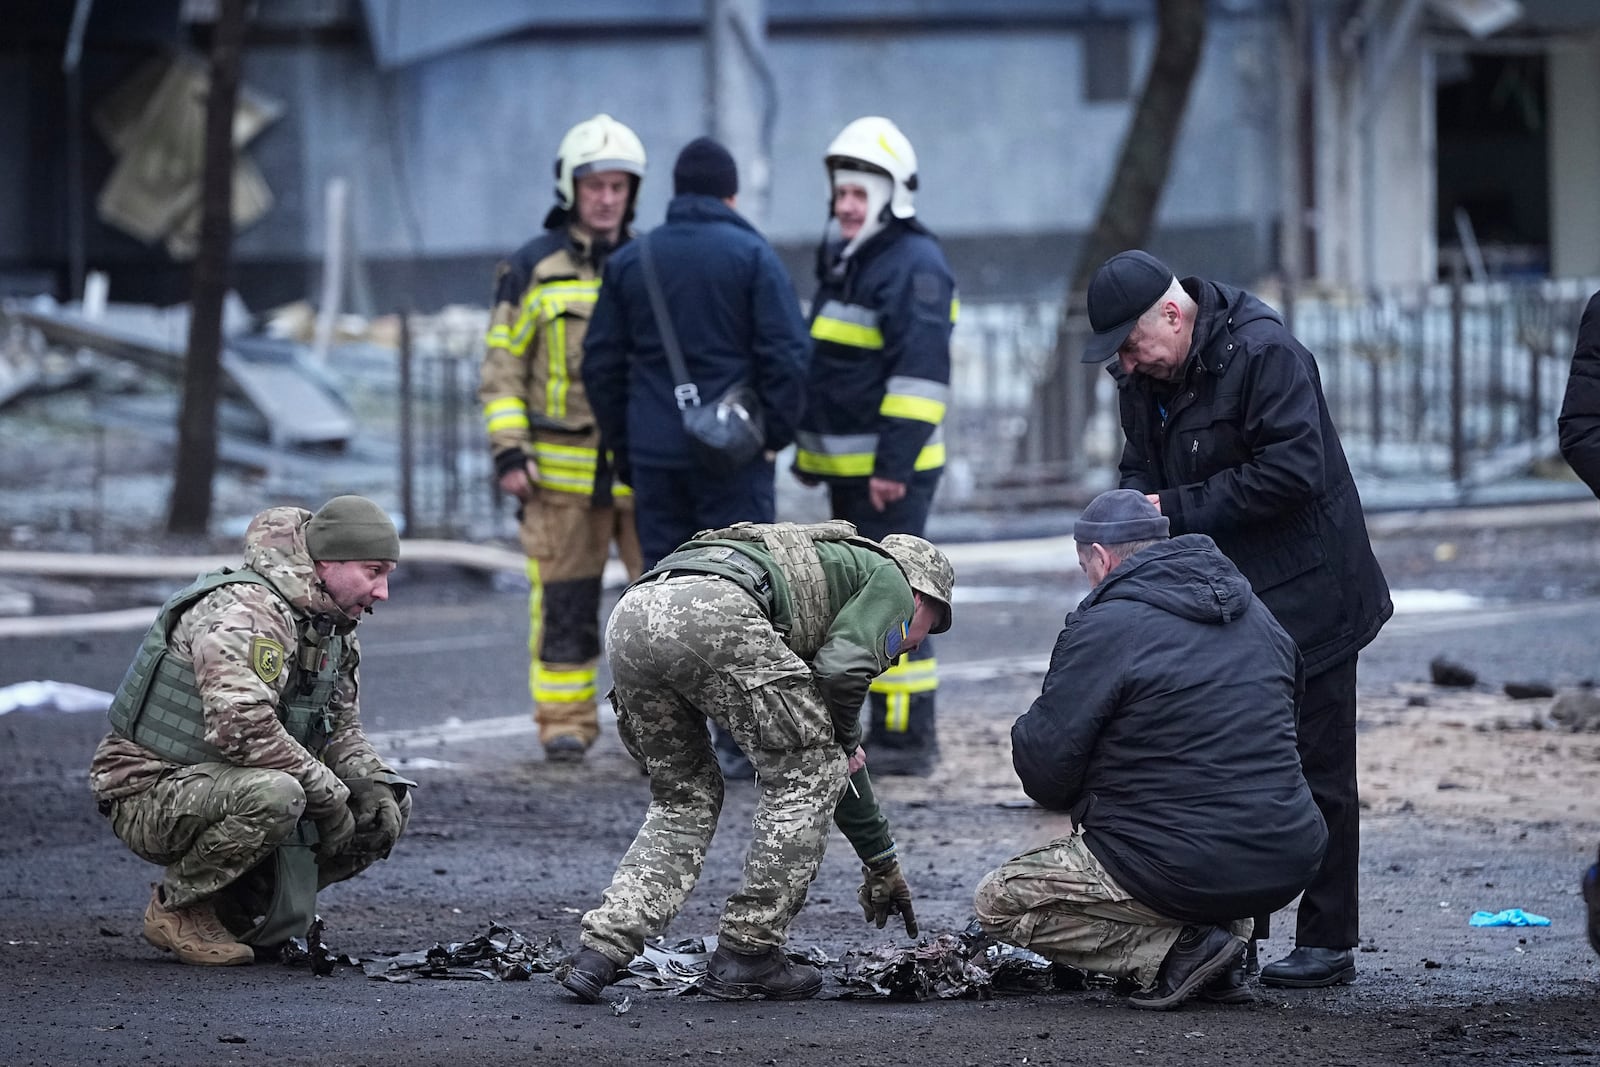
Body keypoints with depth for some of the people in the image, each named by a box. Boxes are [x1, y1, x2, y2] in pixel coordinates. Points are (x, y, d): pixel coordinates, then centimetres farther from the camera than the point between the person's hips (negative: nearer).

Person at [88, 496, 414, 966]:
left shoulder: (332, 626, 9)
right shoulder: (244, 612, -23)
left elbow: (341, 731, 15)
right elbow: (241, 728, -36)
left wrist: (375, 784, -7)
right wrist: (329, 795, -27)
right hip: (149, 798, -9)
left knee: (388, 809, 0)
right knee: (273, 796, -38)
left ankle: (237, 908, 7)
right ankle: (176, 908, -13)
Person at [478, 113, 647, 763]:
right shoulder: (532, 270, 3)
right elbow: (502, 369, 2)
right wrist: (508, 453, -8)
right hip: (564, 470, -2)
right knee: (564, 603, 1)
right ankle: (564, 726, 8)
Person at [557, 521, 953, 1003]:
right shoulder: (888, 578, 23)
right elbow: (842, 673, 2)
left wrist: (880, 862, 58)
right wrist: (848, 742, 22)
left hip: (629, 620, 8)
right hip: (715, 613, -8)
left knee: (684, 797, 24)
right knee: (808, 771, 11)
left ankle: (600, 950, 8)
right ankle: (747, 953, 11)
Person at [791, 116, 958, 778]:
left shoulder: (914, 265, -13)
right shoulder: (845, 263, 19)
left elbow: (921, 371, -21)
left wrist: (895, 461, -26)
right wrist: (809, 450, 26)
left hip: (891, 471, -10)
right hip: (847, 467, 10)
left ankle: (909, 737, -10)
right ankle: (887, 730, 19)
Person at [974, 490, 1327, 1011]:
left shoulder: (1102, 628, -10)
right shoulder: (1255, 613, 13)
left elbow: (1046, 769, -9)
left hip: (1186, 871, -7)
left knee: (998, 904, 8)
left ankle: (1178, 948, -6)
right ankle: (1228, 932, 13)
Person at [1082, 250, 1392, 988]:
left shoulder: (1263, 354, -20)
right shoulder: (1145, 374, 6)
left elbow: (1290, 471, -26)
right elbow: (1141, 463, 19)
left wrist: (1178, 509, -22)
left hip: (1301, 596, -8)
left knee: (1315, 769, -3)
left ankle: (1327, 942, 2)